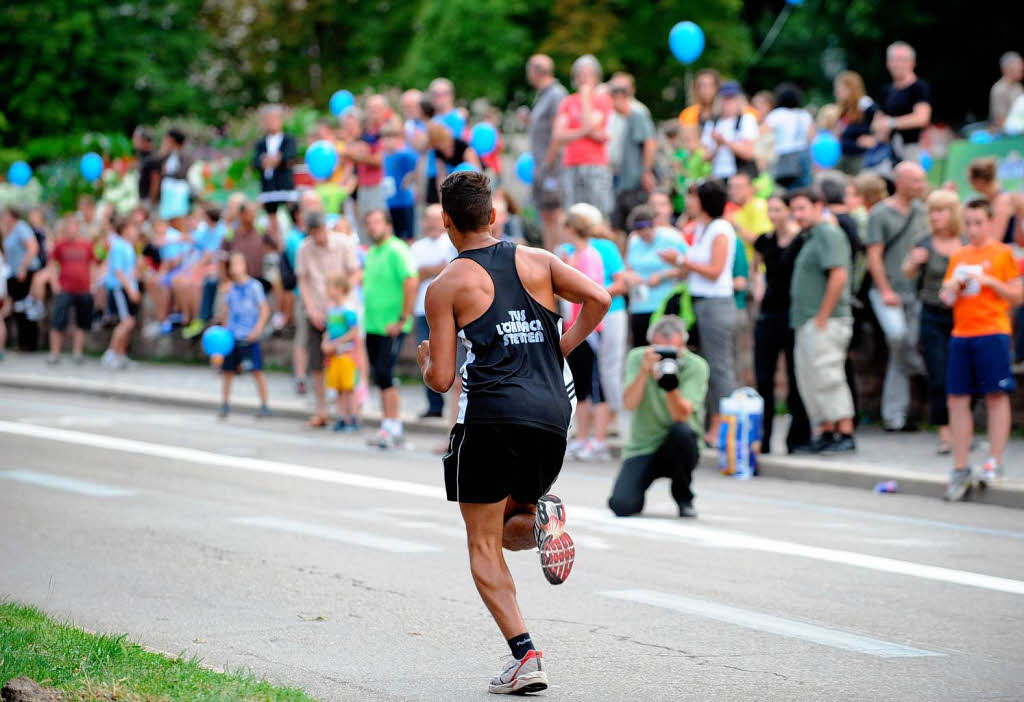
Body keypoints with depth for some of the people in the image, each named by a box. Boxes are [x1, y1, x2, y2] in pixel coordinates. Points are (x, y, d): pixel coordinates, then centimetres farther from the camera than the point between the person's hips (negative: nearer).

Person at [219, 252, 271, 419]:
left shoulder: (254, 286, -4)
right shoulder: (231, 288, 10)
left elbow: (265, 309, -5)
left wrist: (257, 329, -13)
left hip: (249, 337, -5)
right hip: (231, 336, 5)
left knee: (256, 371, -6)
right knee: (227, 371, 6)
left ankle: (264, 405, 1)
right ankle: (224, 404, 18)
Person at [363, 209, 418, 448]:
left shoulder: (396, 251, -12)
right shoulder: (371, 252, 15)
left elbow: (412, 283, -21)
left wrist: (402, 319, -20)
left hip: (392, 327, -9)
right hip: (373, 326, 9)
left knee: (384, 374, -13)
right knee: (378, 375, 10)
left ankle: (393, 429, -8)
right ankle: (387, 427, 16)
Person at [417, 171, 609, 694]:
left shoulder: (445, 287, 2)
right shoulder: (536, 261, 13)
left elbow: (441, 380, -1)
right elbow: (598, 299, -2)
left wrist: (425, 362, 21)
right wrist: (560, 350, 10)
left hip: (492, 415, -4)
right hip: (553, 412, 5)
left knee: (484, 546, 5)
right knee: (509, 529, 23)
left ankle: (524, 656, -10)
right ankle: (541, 519, -13)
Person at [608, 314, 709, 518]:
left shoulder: (696, 366, -11)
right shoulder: (637, 358, -6)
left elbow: (682, 415, -23)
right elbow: (629, 404, -20)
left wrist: (670, 385, -40)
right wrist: (644, 370, -34)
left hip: (677, 448, -1)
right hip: (642, 447, 1)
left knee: (682, 431, -37)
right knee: (622, 506, -22)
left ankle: (684, 498, -10)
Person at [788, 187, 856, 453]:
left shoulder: (829, 235, -10)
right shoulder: (811, 238, 20)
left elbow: (839, 276, -21)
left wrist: (822, 318, -20)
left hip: (824, 323, -10)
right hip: (806, 322, 10)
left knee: (826, 376, -11)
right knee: (808, 380, 10)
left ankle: (845, 434, -8)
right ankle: (826, 432, 15)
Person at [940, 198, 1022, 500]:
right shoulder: (958, 256, 15)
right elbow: (946, 297, 17)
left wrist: (990, 281, -13)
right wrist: (952, 287, -4)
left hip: (992, 332, -4)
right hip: (961, 334, 5)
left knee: (996, 395, -3)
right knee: (957, 398, 2)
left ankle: (994, 461, 3)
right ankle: (960, 468, 8)